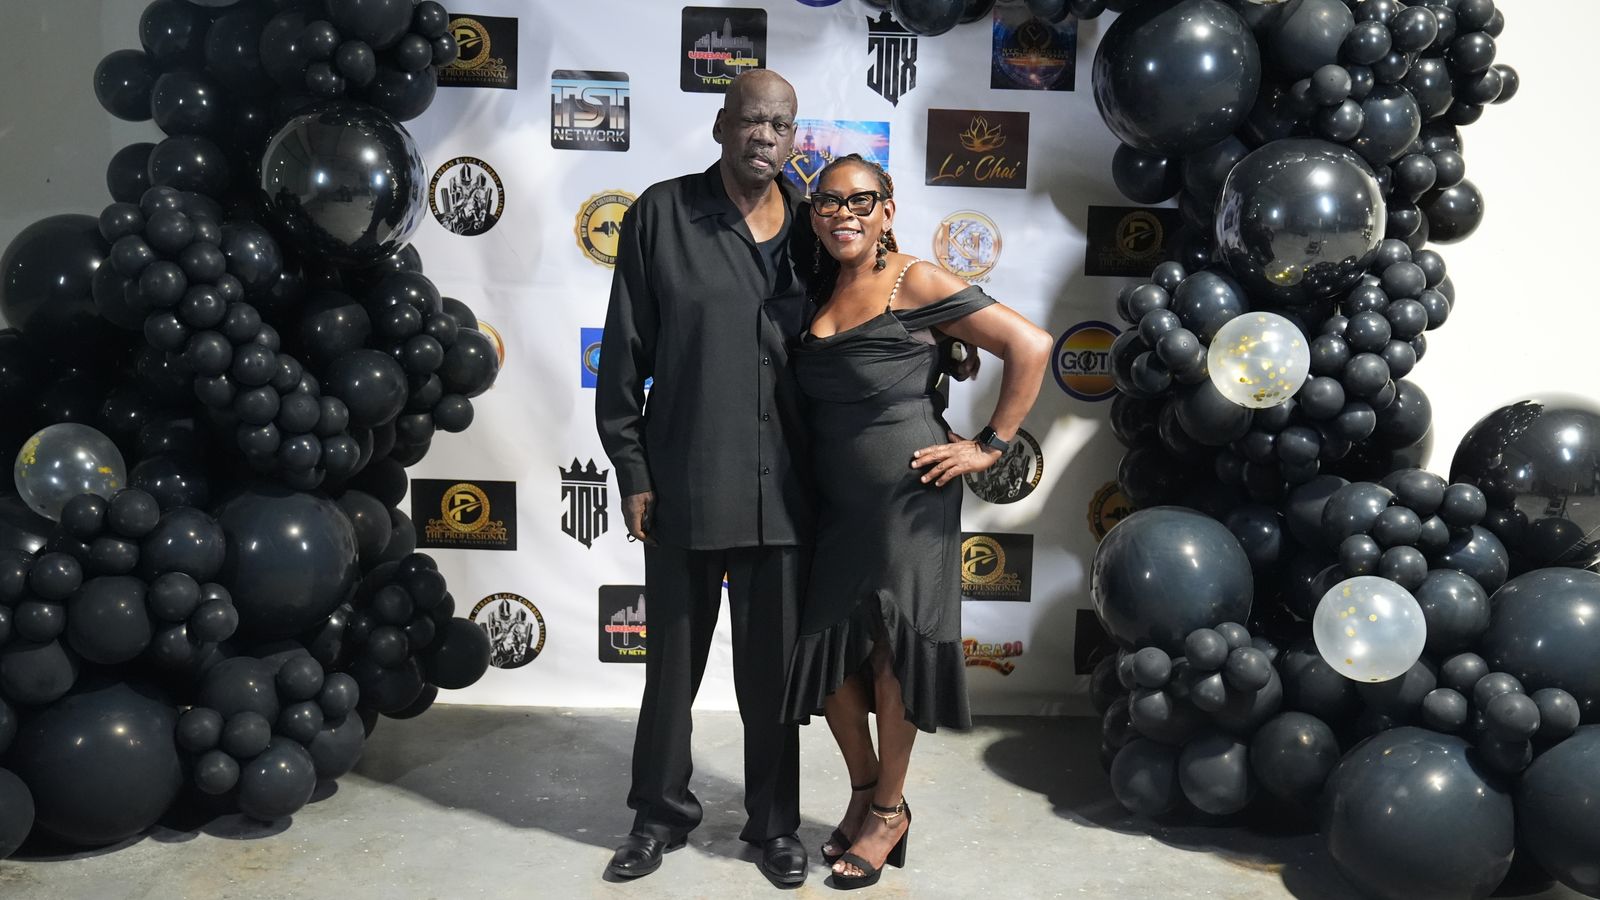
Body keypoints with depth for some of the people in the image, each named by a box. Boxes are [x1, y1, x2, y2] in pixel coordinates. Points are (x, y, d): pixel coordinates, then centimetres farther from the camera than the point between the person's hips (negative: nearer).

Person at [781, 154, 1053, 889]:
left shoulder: (916, 282, -11)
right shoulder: (817, 294, 8)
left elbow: (1030, 346, -14)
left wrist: (990, 446, -13)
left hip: (908, 498, -6)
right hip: (835, 503, 6)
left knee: (893, 647, 5)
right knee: (825, 647, 9)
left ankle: (889, 810, 23)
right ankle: (863, 789, 32)